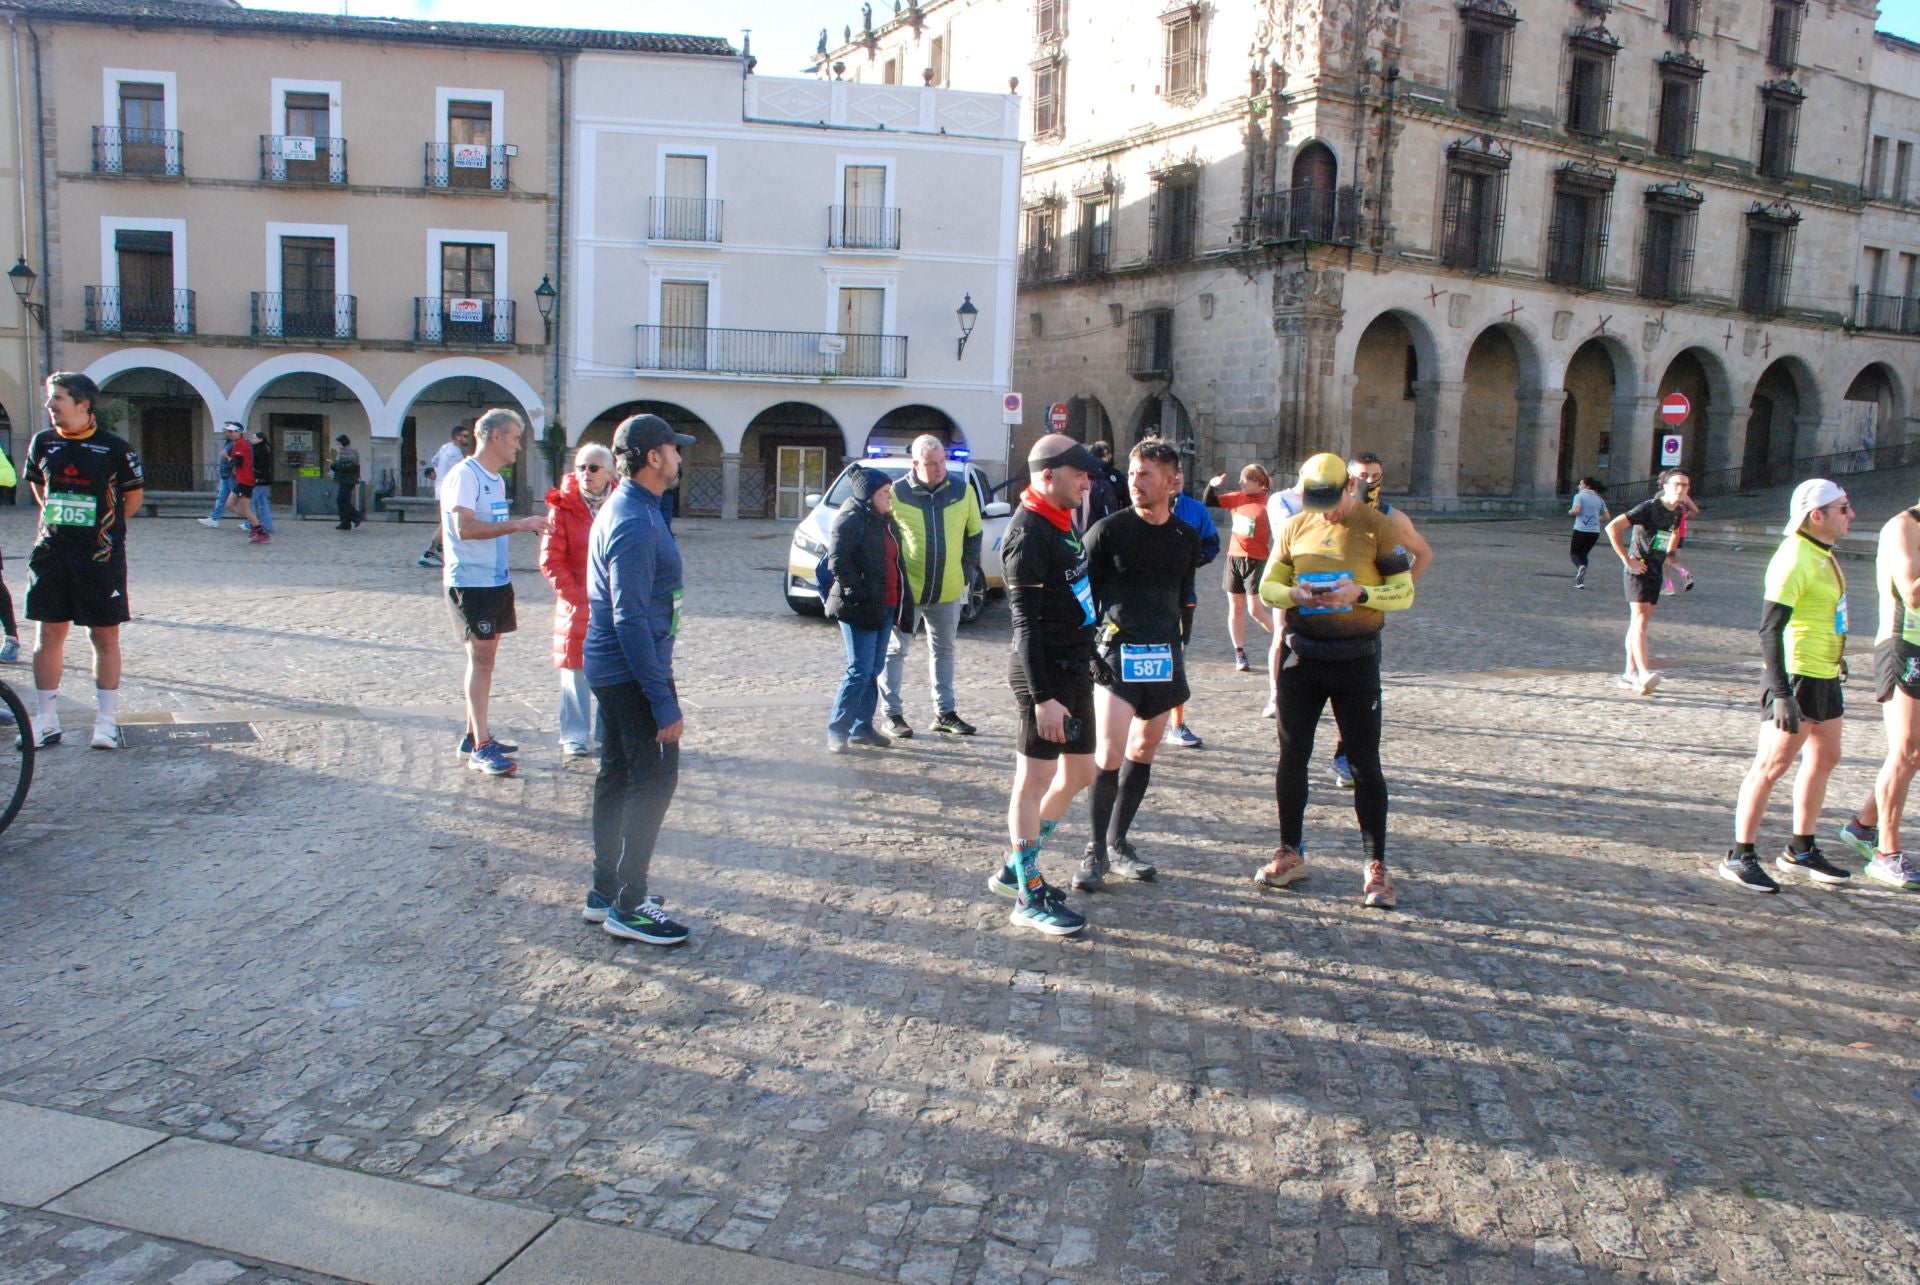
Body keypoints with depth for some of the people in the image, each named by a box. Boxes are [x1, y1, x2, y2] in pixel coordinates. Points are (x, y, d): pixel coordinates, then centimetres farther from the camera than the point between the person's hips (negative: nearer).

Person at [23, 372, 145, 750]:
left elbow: (135, 493, 5)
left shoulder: (113, 447, -6)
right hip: (51, 553, 4)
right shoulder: (42, 442, 6)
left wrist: (106, 525, 4)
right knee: (50, 634, 7)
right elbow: (36, 484, 22)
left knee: (104, 636, 3)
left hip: (100, 556, -4)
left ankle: (106, 720, 12)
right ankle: (46, 722, 16)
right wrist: (55, 518, 13)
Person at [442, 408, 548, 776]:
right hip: (470, 583, -9)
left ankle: (473, 737, 21)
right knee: (480, 659, -8)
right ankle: (481, 748, -5)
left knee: (484, 659, 12)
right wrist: (518, 524, -25)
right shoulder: (465, 475, -14)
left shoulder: (496, 479, 15)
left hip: (496, 581, 9)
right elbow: (465, 528, -24)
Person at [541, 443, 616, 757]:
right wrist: (575, 594, -9)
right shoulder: (563, 507, -3)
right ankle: (575, 737, 14)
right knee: (576, 670, 3)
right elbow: (551, 560, -4)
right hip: (576, 605, -2)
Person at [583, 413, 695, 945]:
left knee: (618, 776, 15)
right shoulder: (634, 523, -20)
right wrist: (665, 703, -24)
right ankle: (627, 907, 2)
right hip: (632, 672, -10)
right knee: (656, 777, -5)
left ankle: (604, 893, 25)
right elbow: (630, 619, -24)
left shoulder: (627, 508, 13)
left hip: (611, 667, 10)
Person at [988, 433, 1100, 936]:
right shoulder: (1028, 532, -15)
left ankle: (1015, 869, 29)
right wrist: (1043, 697, -23)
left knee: (1079, 774, 15)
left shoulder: (1063, 523, 14)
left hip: (1075, 668, 10)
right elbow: (1026, 622, -20)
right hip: (1046, 672, -10)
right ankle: (1028, 899, 9)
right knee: (1035, 778, -1)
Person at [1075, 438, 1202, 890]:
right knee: (1109, 755, -13)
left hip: (1164, 657, 5)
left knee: (1143, 751, 11)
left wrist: (1178, 650, 14)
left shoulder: (1186, 538, 8)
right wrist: (1088, 651, -10)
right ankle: (1096, 851, 1)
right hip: (1116, 653, -5)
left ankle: (1117, 843, 23)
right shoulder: (1109, 529, -6)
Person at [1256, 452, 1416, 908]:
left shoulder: (1377, 527, -4)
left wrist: (1360, 593, -24)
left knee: (1365, 764, 0)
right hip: (1300, 653, 4)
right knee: (1292, 756, 10)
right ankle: (1290, 853, 24)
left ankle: (1376, 868, 8)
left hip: (1355, 656, -3)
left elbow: (1404, 592, -6)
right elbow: (1267, 586, 7)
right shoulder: (1294, 528, 6)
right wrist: (1295, 594, -15)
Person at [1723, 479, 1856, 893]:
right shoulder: (1794, 559, -18)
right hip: (1797, 676, -10)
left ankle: (1801, 850, 28)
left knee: (1824, 759, 16)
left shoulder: (1822, 555, 12)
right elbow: (1769, 629, -23)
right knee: (1772, 765, -6)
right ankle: (1738, 857, 1)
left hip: (1825, 675, 10)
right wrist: (1781, 693, -27)